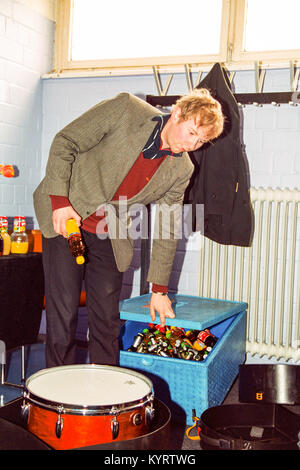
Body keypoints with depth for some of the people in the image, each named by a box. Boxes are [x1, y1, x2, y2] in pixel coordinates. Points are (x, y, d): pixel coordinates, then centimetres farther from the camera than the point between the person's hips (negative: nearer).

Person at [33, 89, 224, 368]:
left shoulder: (181, 170, -5)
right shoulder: (126, 109, -16)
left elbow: (167, 229, 1)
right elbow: (64, 143, -12)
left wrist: (159, 289, 2)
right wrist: (60, 200, -20)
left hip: (110, 237, 4)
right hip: (65, 218, -3)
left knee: (107, 321, 6)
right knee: (63, 314, -4)